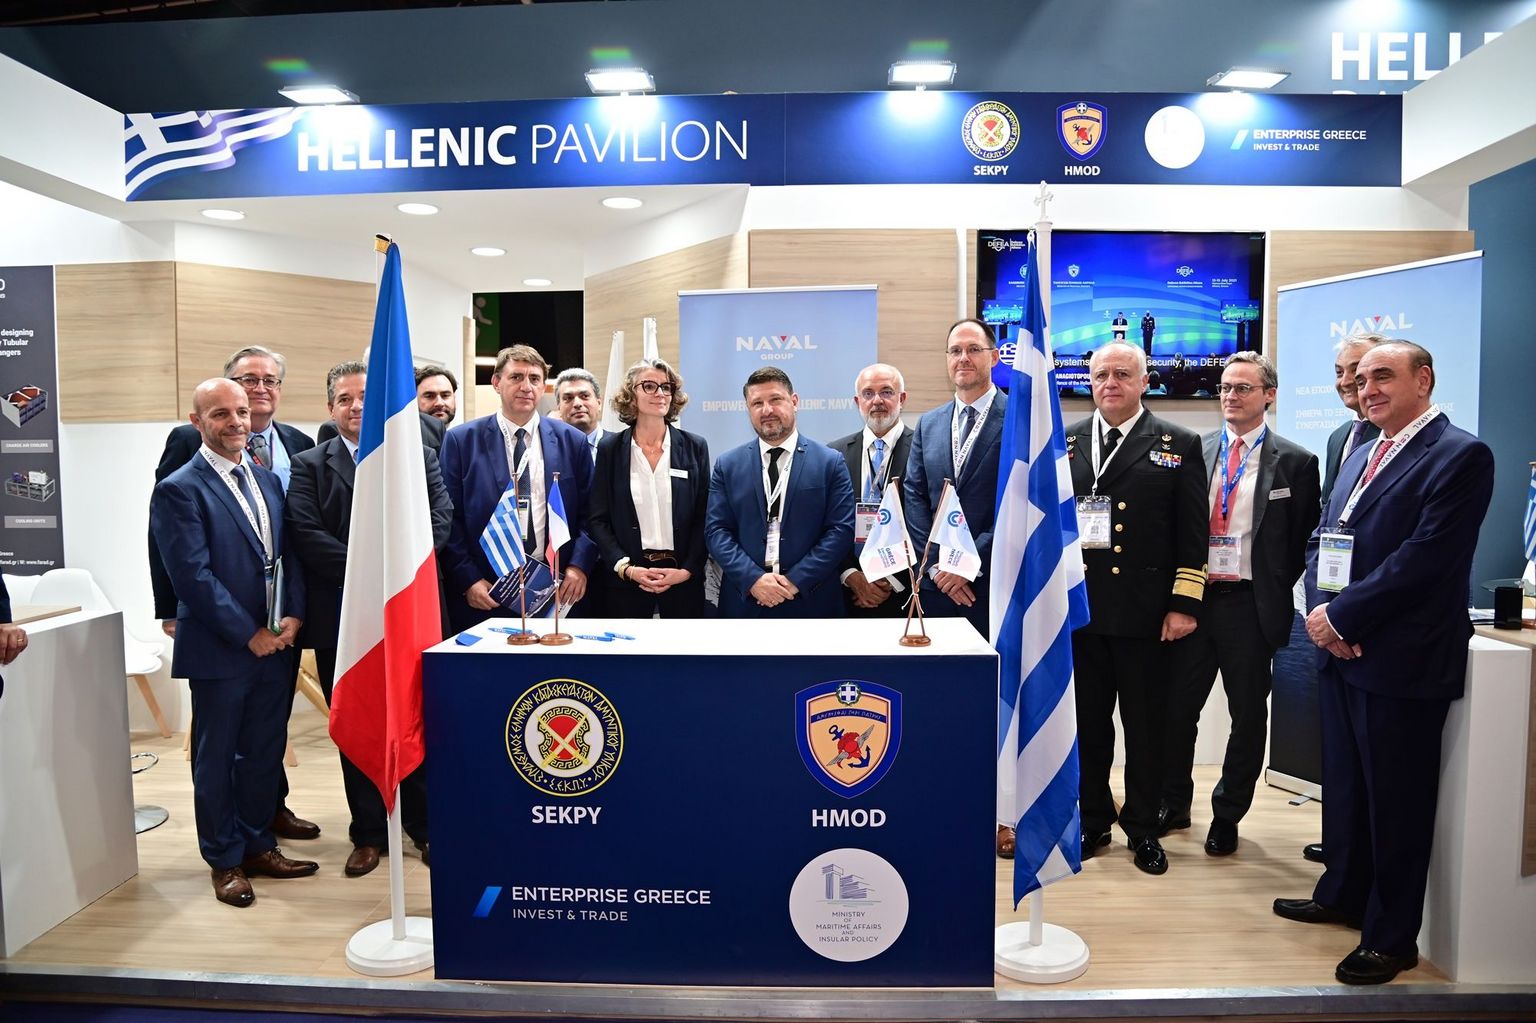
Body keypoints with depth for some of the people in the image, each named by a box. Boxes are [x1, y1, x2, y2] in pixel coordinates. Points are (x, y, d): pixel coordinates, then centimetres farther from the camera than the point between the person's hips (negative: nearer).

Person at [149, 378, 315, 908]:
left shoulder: (268, 480, 11)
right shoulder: (178, 490, -9)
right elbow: (193, 576, -15)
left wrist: (293, 616, -4)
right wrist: (249, 634, -14)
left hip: (276, 644, 6)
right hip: (219, 650, -5)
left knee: (265, 753, 15)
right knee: (216, 759, 9)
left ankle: (257, 844, 31)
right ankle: (225, 861, 24)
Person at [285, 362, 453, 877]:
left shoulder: (420, 456, 9)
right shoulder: (309, 465, 5)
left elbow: (440, 517, -3)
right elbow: (307, 535, -8)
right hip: (343, 620, 0)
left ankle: (424, 825, 23)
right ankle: (369, 833, 23)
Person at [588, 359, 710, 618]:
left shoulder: (695, 447, 3)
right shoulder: (610, 448, 2)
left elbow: (704, 517, 2)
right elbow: (597, 519, 0)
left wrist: (687, 570, -8)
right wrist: (626, 568, -11)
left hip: (683, 577, 1)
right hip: (623, 578, 0)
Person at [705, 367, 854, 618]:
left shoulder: (830, 463, 1)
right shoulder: (727, 465, 5)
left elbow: (841, 529, -5)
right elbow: (716, 530, 0)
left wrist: (797, 580, -14)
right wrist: (753, 578, -14)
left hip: (811, 600, -1)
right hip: (744, 600, 1)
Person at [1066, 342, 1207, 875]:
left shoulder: (1179, 445, 3)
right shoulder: (1063, 443, 10)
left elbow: (1192, 532, 0)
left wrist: (1184, 605, -6)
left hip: (1145, 609, -2)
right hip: (1077, 607, 2)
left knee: (1146, 723, 8)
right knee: (1087, 720, 10)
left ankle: (1143, 826, 24)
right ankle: (1093, 819, 26)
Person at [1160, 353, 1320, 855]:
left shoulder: (1295, 462, 0)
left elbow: (1302, 542, 2)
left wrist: (1275, 594, -5)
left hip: (1250, 606, -2)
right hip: (1193, 597, 2)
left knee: (1247, 715, 10)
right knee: (1177, 707, 9)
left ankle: (1227, 816, 26)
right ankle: (1173, 804, 28)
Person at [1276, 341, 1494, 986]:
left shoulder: (1460, 456, -11)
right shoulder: (1360, 454, 15)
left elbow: (1424, 558, -19)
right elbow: (1321, 539, 13)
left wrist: (1342, 617, -16)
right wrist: (1320, 609, -4)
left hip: (1402, 662, -8)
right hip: (1341, 652, 8)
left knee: (1396, 803, 5)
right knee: (1344, 785, 20)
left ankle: (1390, 937, 20)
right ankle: (1343, 895, 37)